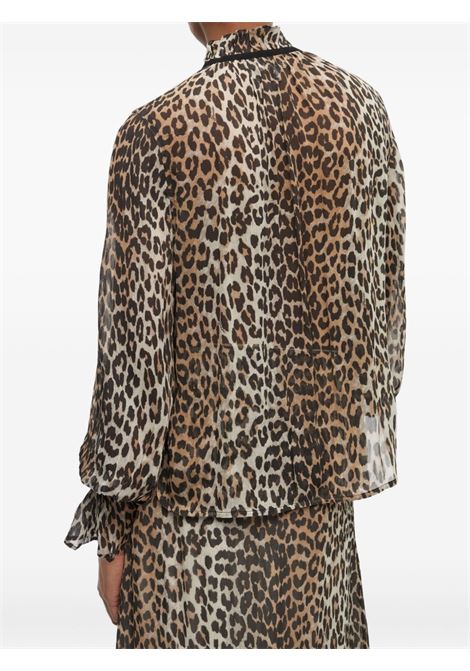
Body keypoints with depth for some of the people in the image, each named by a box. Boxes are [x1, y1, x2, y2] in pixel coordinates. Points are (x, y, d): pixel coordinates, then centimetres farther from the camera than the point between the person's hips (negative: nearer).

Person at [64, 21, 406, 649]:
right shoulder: (361, 102, -2)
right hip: (321, 486, 4)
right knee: (316, 642, 21)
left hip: (199, 486, -4)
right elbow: (388, 298, 4)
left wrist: (112, 529, -3)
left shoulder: (158, 130, -15)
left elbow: (134, 347, -14)